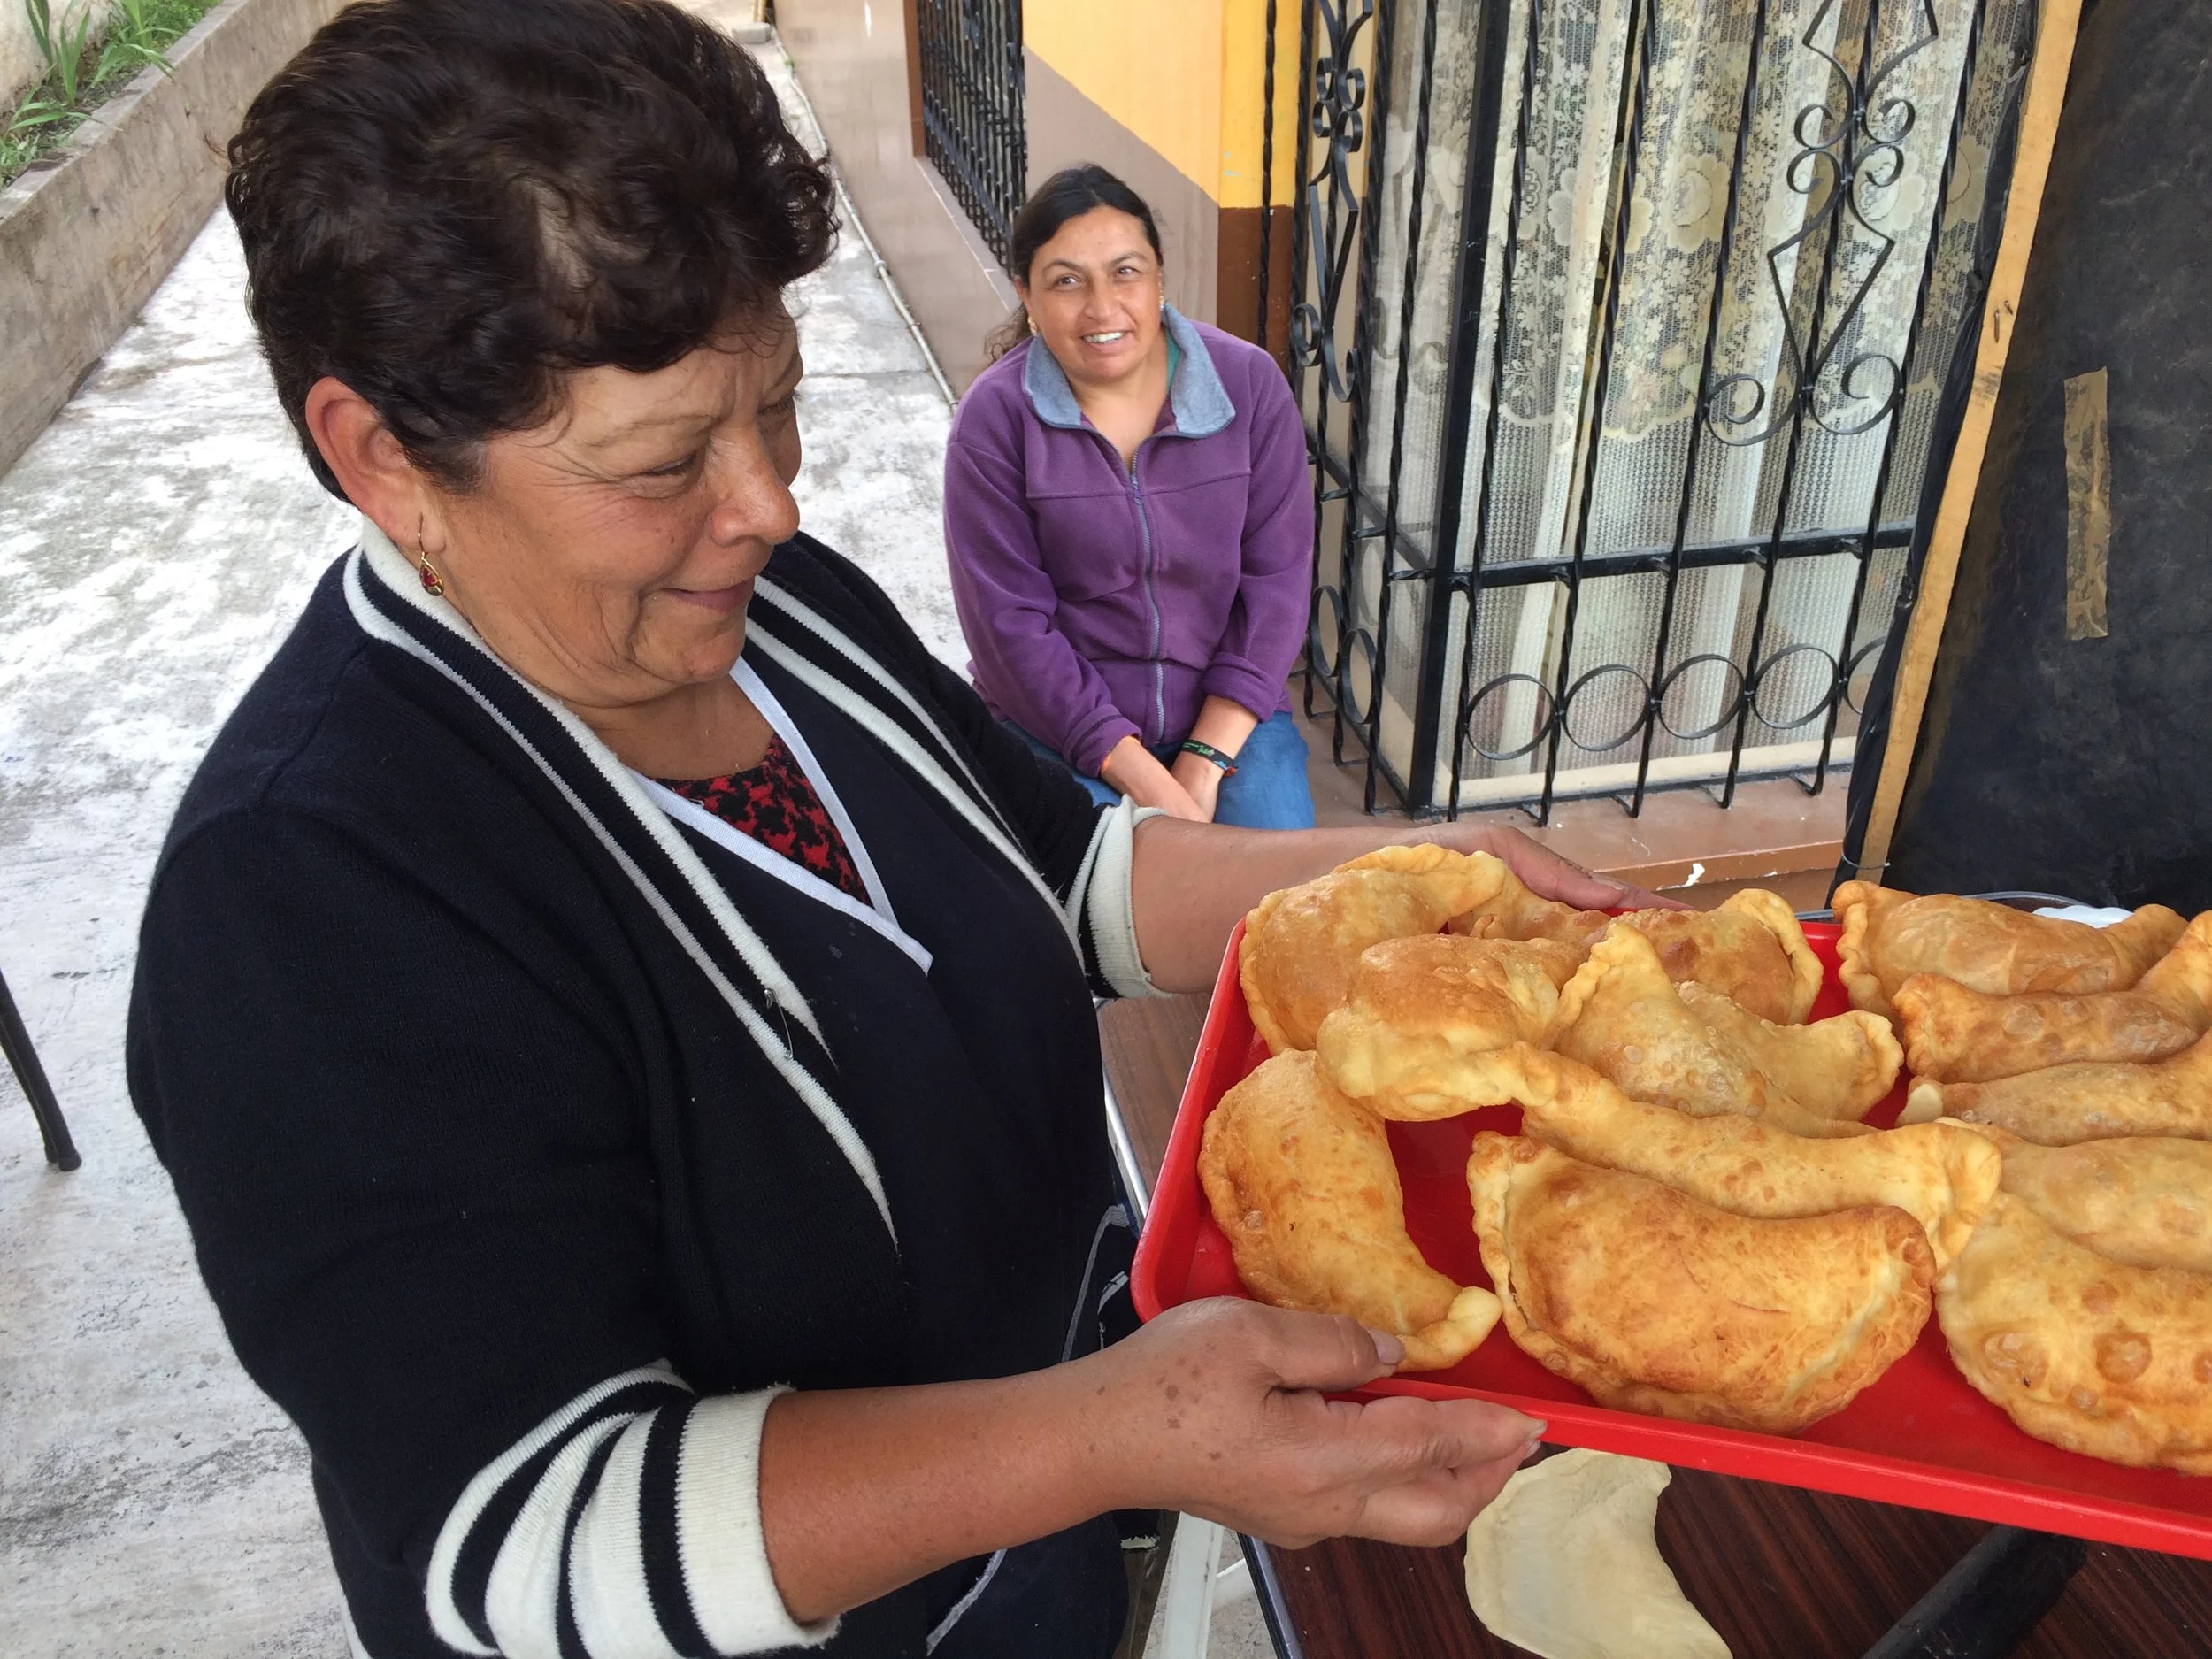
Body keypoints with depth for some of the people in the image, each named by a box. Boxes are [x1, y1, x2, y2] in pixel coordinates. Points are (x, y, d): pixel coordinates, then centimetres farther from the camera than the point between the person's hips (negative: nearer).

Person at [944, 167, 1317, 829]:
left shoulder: (1250, 382, -5)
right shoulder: (993, 417, -10)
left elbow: (1277, 576, -5)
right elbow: (1009, 622, -12)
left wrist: (1205, 762, -14)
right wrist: (1147, 782, -18)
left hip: (1226, 715, 2)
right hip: (1061, 725, -1)